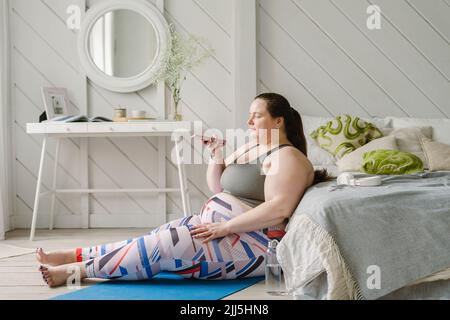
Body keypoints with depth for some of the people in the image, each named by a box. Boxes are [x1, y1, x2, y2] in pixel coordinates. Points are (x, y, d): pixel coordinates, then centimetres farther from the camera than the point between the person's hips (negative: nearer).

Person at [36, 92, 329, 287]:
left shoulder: (288, 157, -11)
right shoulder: (250, 147, 17)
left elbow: (279, 208, -25)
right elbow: (218, 189, 20)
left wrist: (224, 227, -24)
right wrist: (217, 154, 2)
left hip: (250, 243, -9)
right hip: (218, 228, 9)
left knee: (160, 247, -19)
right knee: (155, 238, -5)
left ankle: (77, 269, -17)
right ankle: (74, 257, -5)